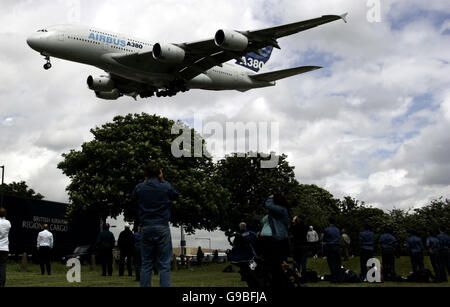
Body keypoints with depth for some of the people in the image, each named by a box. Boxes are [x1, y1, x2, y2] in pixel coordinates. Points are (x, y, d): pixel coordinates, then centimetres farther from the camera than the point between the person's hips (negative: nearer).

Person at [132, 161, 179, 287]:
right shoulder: (165, 187, -4)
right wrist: (163, 180, 13)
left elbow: (134, 196, 24)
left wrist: (146, 181, 17)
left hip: (146, 229, 2)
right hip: (162, 228, -2)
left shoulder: (140, 188, 1)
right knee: (164, 265, -1)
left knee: (146, 265, 8)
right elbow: (176, 194, 16)